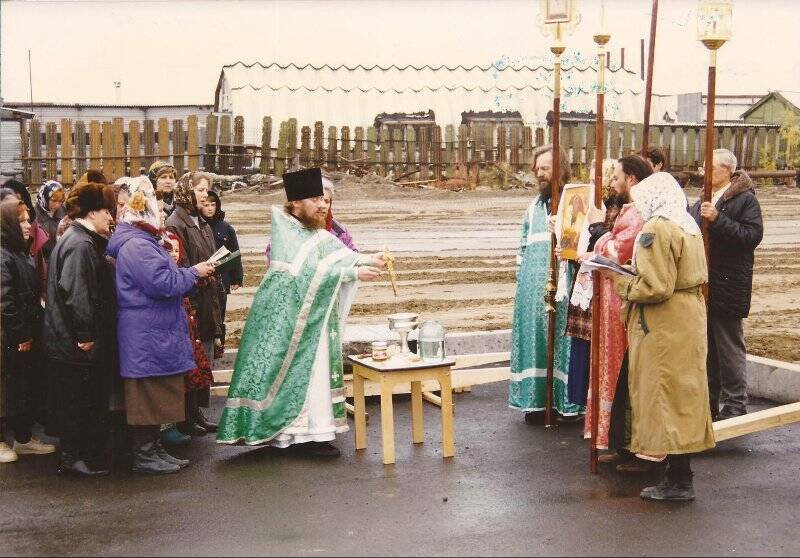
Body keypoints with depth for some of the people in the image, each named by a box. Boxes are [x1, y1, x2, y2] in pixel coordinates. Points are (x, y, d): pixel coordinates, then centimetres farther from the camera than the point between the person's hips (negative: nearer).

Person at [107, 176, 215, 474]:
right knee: (148, 394, -3)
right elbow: (163, 283, -24)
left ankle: (154, 449, 23)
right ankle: (144, 455, 4)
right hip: (148, 337, -11)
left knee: (156, 396, 15)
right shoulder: (136, 245, -19)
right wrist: (193, 272, -11)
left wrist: (186, 274, 13)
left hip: (155, 334, 11)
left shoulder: (143, 242, 17)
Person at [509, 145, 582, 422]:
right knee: (535, 338, 6)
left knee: (561, 339, -2)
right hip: (533, 290, 6)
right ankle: (536, 399, 13)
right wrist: (521, 275, 14)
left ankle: (565, 401, 5)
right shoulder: (535, 206, 18)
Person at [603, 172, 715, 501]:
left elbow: (656, 288, -23)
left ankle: (677, 482, 3)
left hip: (664, 326, -9)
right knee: (683, 391, 13)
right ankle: (681, 476, 21)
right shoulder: (688, 225, 11)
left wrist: (621, 282, -8)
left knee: (664, 394, -2)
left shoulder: (656, 230, -18)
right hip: (689, 321, 9)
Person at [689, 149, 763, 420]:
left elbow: (753, 235, -19)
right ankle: (709, 402, 24)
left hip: (728, 286, -7)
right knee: (705, 346, 13)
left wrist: (717, 220, -25)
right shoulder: (702, 202, 15)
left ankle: (735, 404, 9)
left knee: (729, 345, 0)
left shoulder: (745, 199, -7)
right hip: (701, 284, 7)